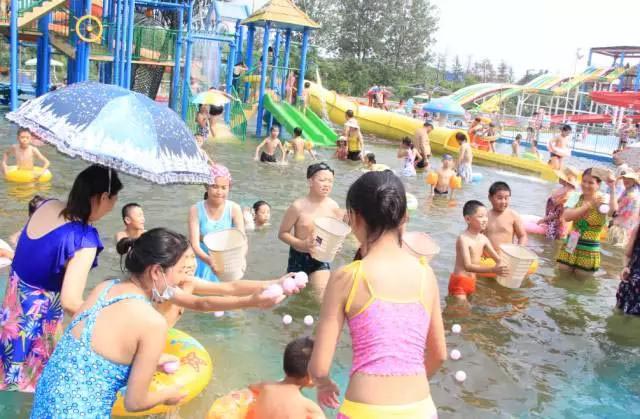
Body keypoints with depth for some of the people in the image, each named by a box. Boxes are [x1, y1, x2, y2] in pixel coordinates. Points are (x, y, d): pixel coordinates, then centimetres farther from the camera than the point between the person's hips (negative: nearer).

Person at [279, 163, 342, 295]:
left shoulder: (333, 206, -9)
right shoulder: (298, 206, -19)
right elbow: (282, 233, -12)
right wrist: (302, 244, -27)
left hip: (321, 258, 2)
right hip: (298, 257, -1)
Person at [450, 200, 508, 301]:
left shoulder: (483, 239, 1)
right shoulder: (463, 239, -21)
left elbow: (498, 259, 7)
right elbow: (468, 266, -29)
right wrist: (493, 269, -38)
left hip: (472, 281, 8)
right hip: (459, 281, -8)